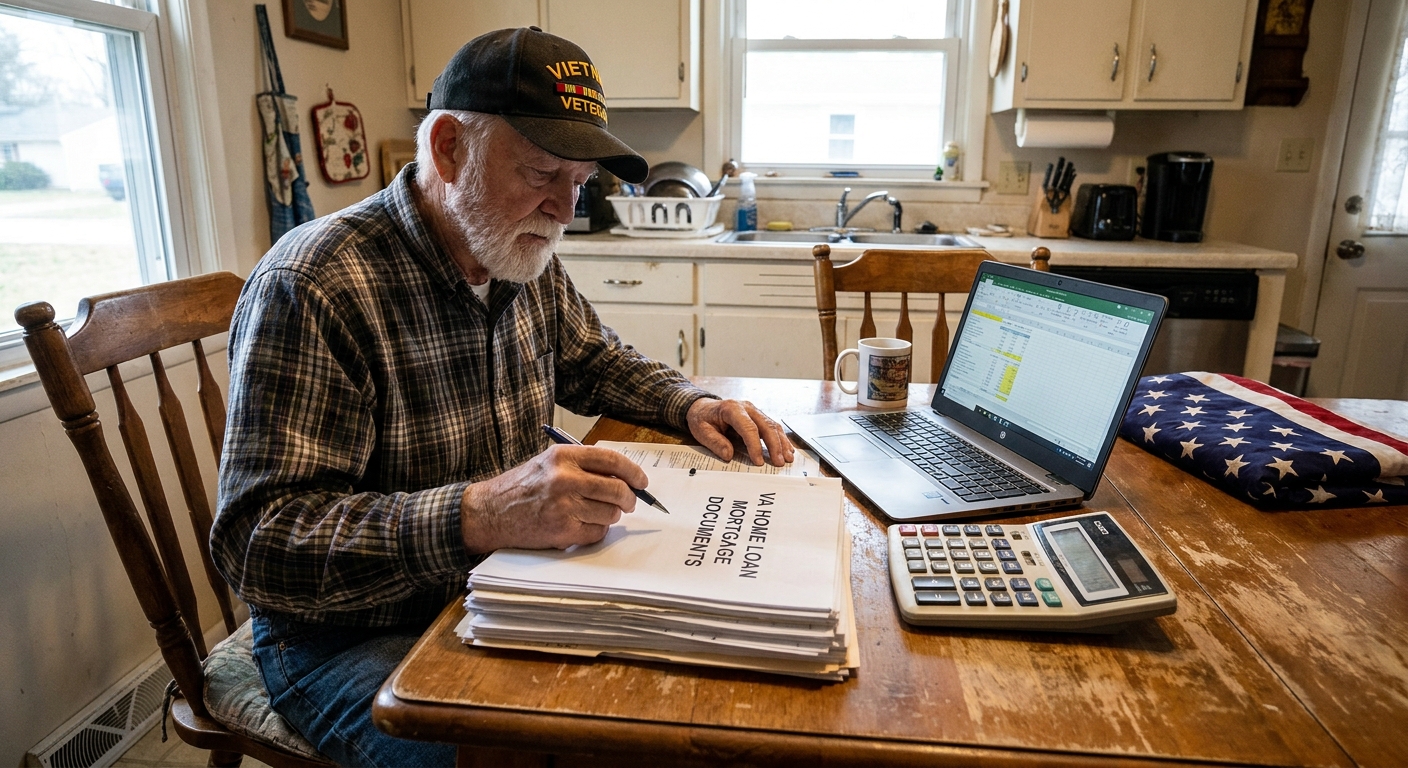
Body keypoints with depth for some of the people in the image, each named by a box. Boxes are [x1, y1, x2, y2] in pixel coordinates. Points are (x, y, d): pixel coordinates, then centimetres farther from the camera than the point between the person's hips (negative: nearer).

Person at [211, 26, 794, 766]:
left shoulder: (526, 262, 1)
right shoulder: (313, 286, -22)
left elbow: (595, 360, 19)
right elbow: (260, 543, -26)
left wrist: (687, 404, -2)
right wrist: (477, 516, -41)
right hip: (356, 637, -6)